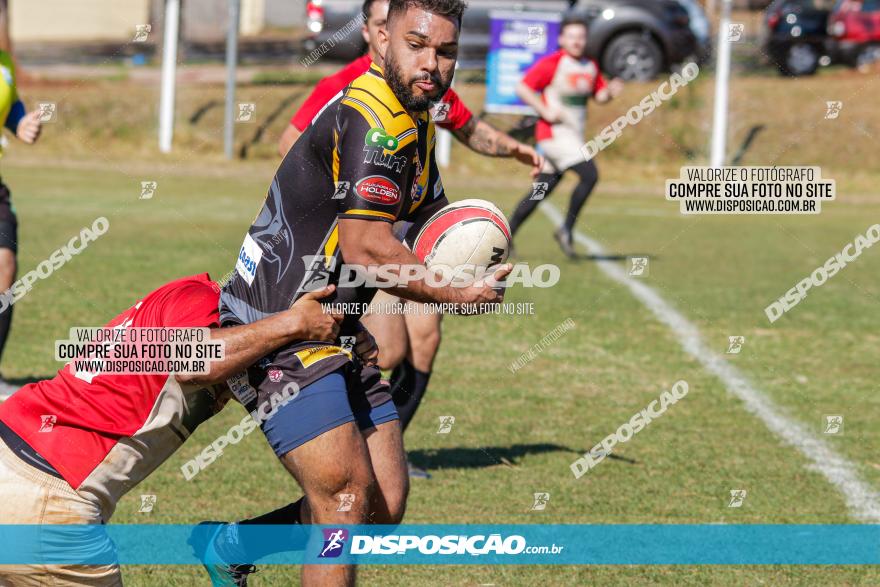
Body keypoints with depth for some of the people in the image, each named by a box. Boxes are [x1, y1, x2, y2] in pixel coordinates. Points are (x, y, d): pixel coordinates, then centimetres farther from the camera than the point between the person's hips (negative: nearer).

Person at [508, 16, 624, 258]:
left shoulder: (591, 66, 11)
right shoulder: (551, 64, -12)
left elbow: (598, 95, 19)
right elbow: (522, 88, -14)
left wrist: (610, 92, -3)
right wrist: (546, 111, -21)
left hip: (574, 135, 8)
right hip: (555, 133, -8)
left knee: (541, 191, 10)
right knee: (590, 174, -21)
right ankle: (566, 230, -9)